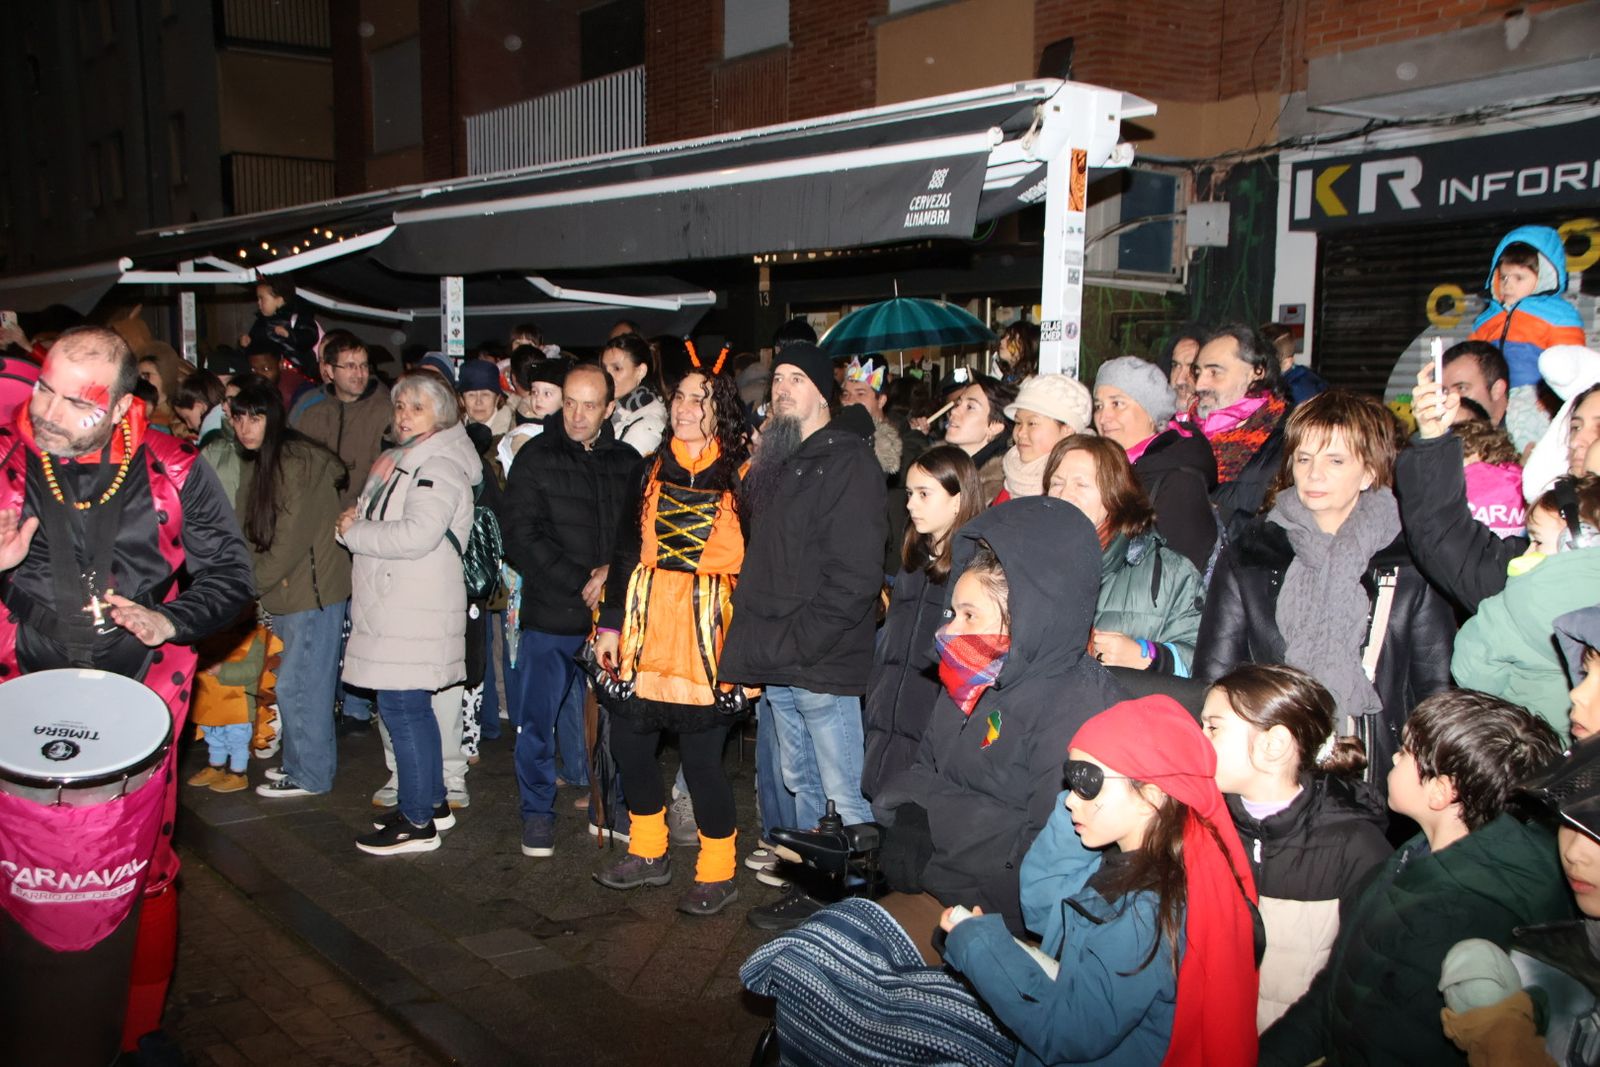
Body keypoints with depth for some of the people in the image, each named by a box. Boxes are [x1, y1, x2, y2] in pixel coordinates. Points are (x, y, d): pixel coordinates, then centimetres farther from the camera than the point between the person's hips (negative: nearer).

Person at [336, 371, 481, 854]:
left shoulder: (439, 466, -13)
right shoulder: (401, 460, 19)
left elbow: (417, 535, -25)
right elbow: (378, 517, 24)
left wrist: (354, 531, -13)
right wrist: (355, 518, 0)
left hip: (415, 610, -10)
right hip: (393, 606, 10)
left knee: (402, 707, -7)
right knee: (412, 706, 16)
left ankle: (417, 821, 1)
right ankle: (433, 802, 27)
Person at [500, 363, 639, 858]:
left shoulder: (627, 462, 9)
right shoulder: (535, 458, 0)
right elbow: (520, 538, -7)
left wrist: (615, 572, -10)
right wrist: (581, 583, -12)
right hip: (550, 615, -2)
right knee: (536, 721, 3)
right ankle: (538, 812, 20)